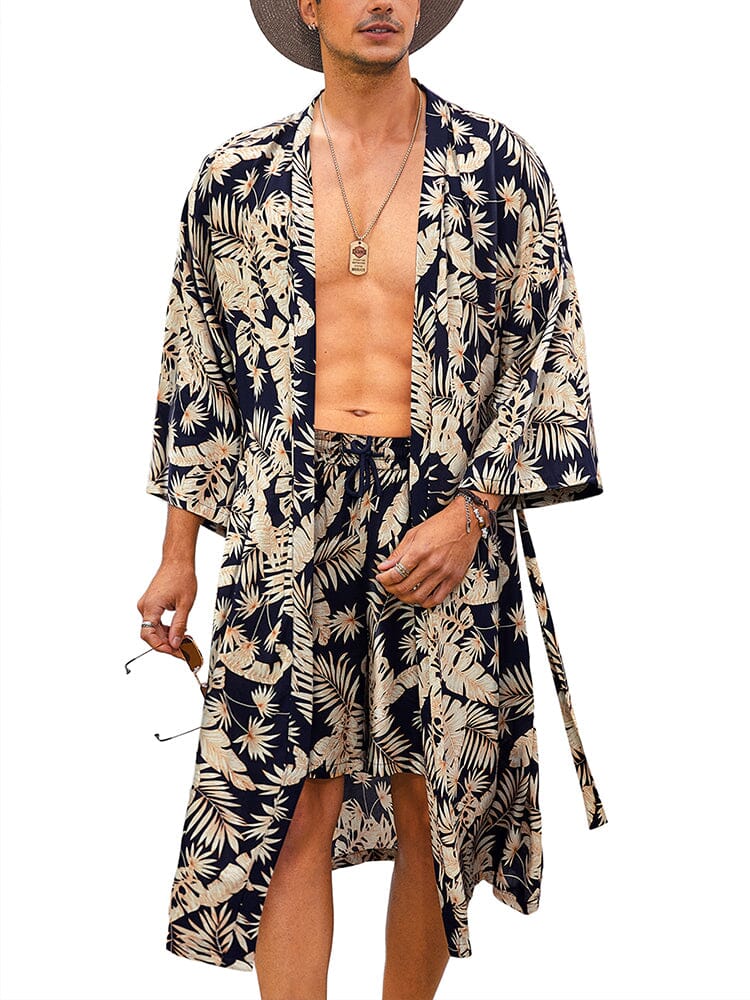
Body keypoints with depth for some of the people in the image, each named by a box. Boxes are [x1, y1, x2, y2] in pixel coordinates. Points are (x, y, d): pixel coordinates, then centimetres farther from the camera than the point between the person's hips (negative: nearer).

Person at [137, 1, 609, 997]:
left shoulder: (499, 166, 3)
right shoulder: (238, 176, 8)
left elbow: (552, 358, 3)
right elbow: (196, 368, 13)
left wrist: (470, 512, -9)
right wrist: (179, 555, 10)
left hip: (445, 522, 0)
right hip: (286, 530, 1)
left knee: (434, 812, 8)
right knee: (289, 813, -2)